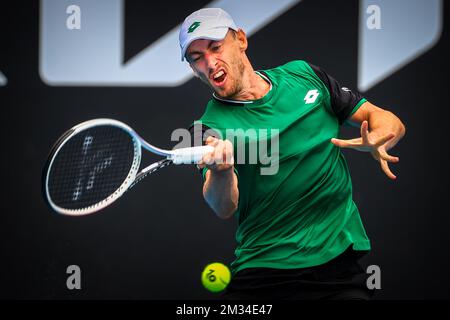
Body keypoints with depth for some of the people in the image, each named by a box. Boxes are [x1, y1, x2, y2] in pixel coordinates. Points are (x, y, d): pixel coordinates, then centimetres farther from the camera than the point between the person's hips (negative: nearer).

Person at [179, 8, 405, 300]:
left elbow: (391, 122, 10)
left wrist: (376, 140, -13)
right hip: (260, 273, -2)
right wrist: (221, 171, -41)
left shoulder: (303, 74, 7)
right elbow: (224, 208, -19)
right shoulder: (213, 125, -4)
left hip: (340, 262, 2)